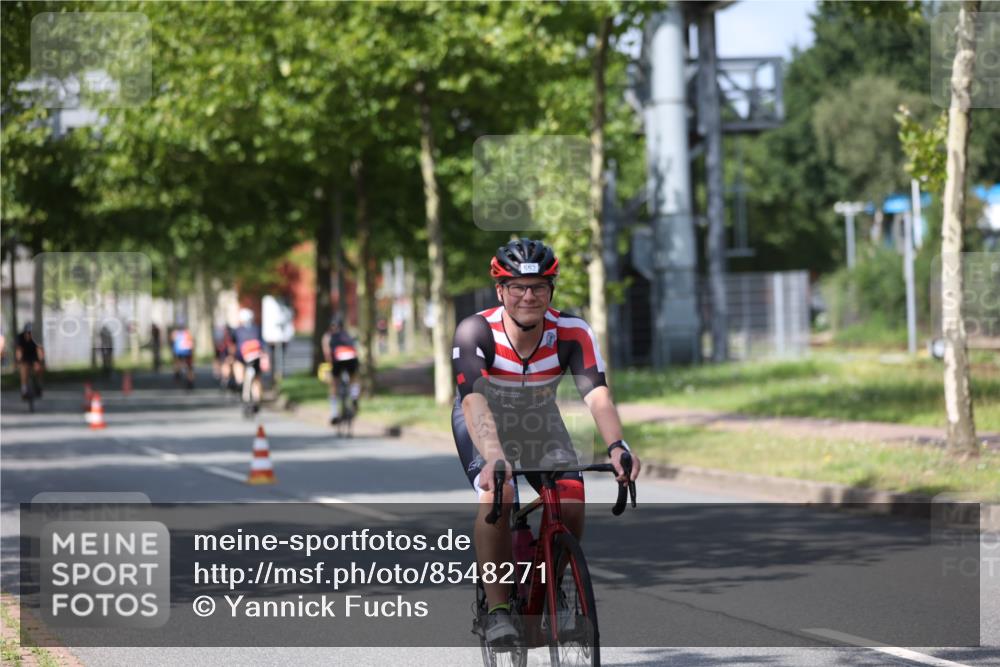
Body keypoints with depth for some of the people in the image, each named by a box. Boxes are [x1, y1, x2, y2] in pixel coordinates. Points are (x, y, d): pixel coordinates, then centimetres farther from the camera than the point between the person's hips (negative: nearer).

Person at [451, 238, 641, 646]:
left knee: (571, 504, -16)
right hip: (484, 425, -3)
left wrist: (616, 445, -55)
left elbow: (596, 393, -37)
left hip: (540, 422, 3)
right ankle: (497, 608, -19)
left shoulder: (572, 333, -25)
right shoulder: (475, 332, -31)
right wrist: (494, 457, -60)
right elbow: (473, 400, -43)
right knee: (497, 495, -29)